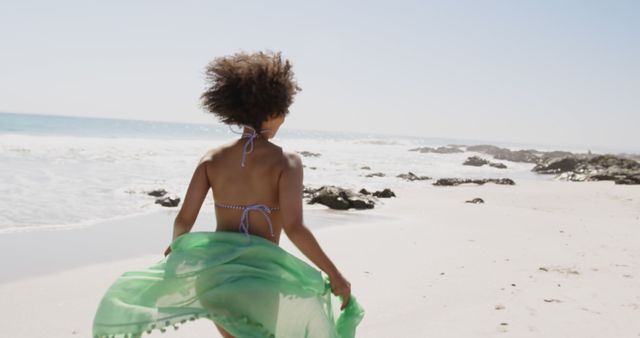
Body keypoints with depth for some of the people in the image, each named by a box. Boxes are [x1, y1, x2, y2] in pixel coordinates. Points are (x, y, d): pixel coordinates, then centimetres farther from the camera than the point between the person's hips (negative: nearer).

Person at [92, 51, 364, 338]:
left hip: (217, 272, 5)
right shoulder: (286, 161, -11)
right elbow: (293, 227, -21)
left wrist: (175, 248, 20)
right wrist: (335, 274, -13)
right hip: (262, 279, -4)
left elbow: (184, 220, -2)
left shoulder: (213, 159, 1)